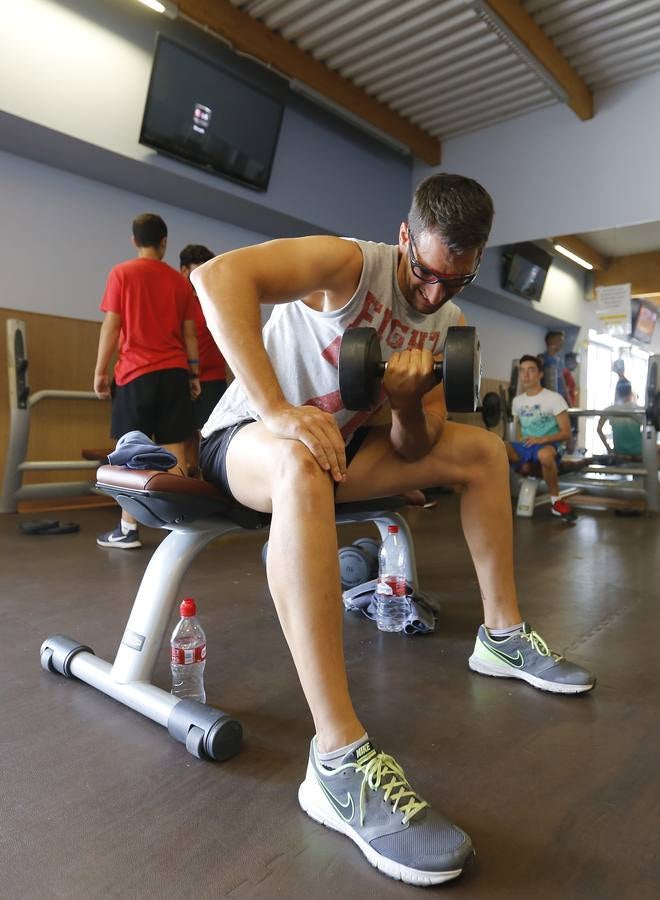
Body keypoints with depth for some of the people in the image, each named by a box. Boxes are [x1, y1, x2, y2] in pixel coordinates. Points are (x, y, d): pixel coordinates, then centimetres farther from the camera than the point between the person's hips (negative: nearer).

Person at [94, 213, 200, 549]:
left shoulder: (121, 273, 2)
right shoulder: (180, 281, 11)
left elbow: (111, 326, -2)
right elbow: (189, 333, 9)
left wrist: (100, 371, 2)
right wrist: (194, 372, 15)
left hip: (136, 372, -3)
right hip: (174, 371, 3)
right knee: (174, 449, 4)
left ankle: (128, 529, 1)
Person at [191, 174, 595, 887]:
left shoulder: (447, 324, 2)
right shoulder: (349, 263, -18)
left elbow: (415, 446, -1)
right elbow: (217, 274, -35)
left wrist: (408, 400, -24)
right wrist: (278, 410, -40)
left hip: (341, 445, 7)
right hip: (248, 439, -7)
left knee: (483, 451, 6)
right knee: (303, 468, -43)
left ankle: (502, 636, 12)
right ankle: (339, 762, -41)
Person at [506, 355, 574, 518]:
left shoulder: (554, 398, -4)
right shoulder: (517, 400, 12)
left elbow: (566, 433, -6)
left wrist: (542, 439, -24)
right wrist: (523, 460, 3)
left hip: (548, 446, -4)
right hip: (525, 447, 4)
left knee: (545, 454, -43)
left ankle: (555, 500, -19)